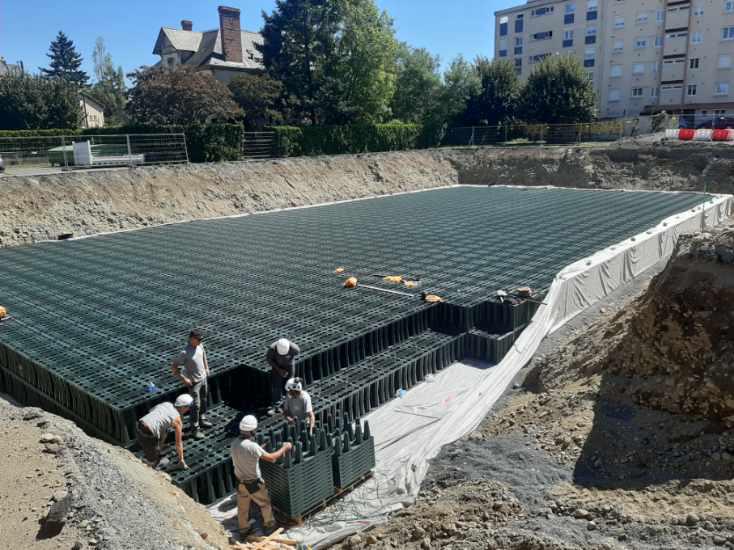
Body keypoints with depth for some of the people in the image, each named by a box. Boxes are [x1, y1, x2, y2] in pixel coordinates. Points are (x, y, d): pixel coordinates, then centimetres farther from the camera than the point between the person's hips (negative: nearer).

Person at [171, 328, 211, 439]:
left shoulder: (200, 346, -5)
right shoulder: (185, 353, -26)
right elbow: (173, 367, -21)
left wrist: (206, 368, 14)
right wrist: (184, 379, -21)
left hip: (203, 378, 7)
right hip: (194, 382, -7)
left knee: (203, 401, 22)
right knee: (196, 406, -2)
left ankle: (202, 420, 42)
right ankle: (196, 429, 8)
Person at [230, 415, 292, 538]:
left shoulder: (234, 444, -9)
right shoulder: (252, 446, -32)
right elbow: (271, 458, -25)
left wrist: (259, 450, 16)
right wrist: (284, 448, -12)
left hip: (240, 482, 6)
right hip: (254, 483, -6)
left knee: (242, 507, 23)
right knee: (265, 504, 19)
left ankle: (243, 530, 39)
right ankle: (269, 525, 37)